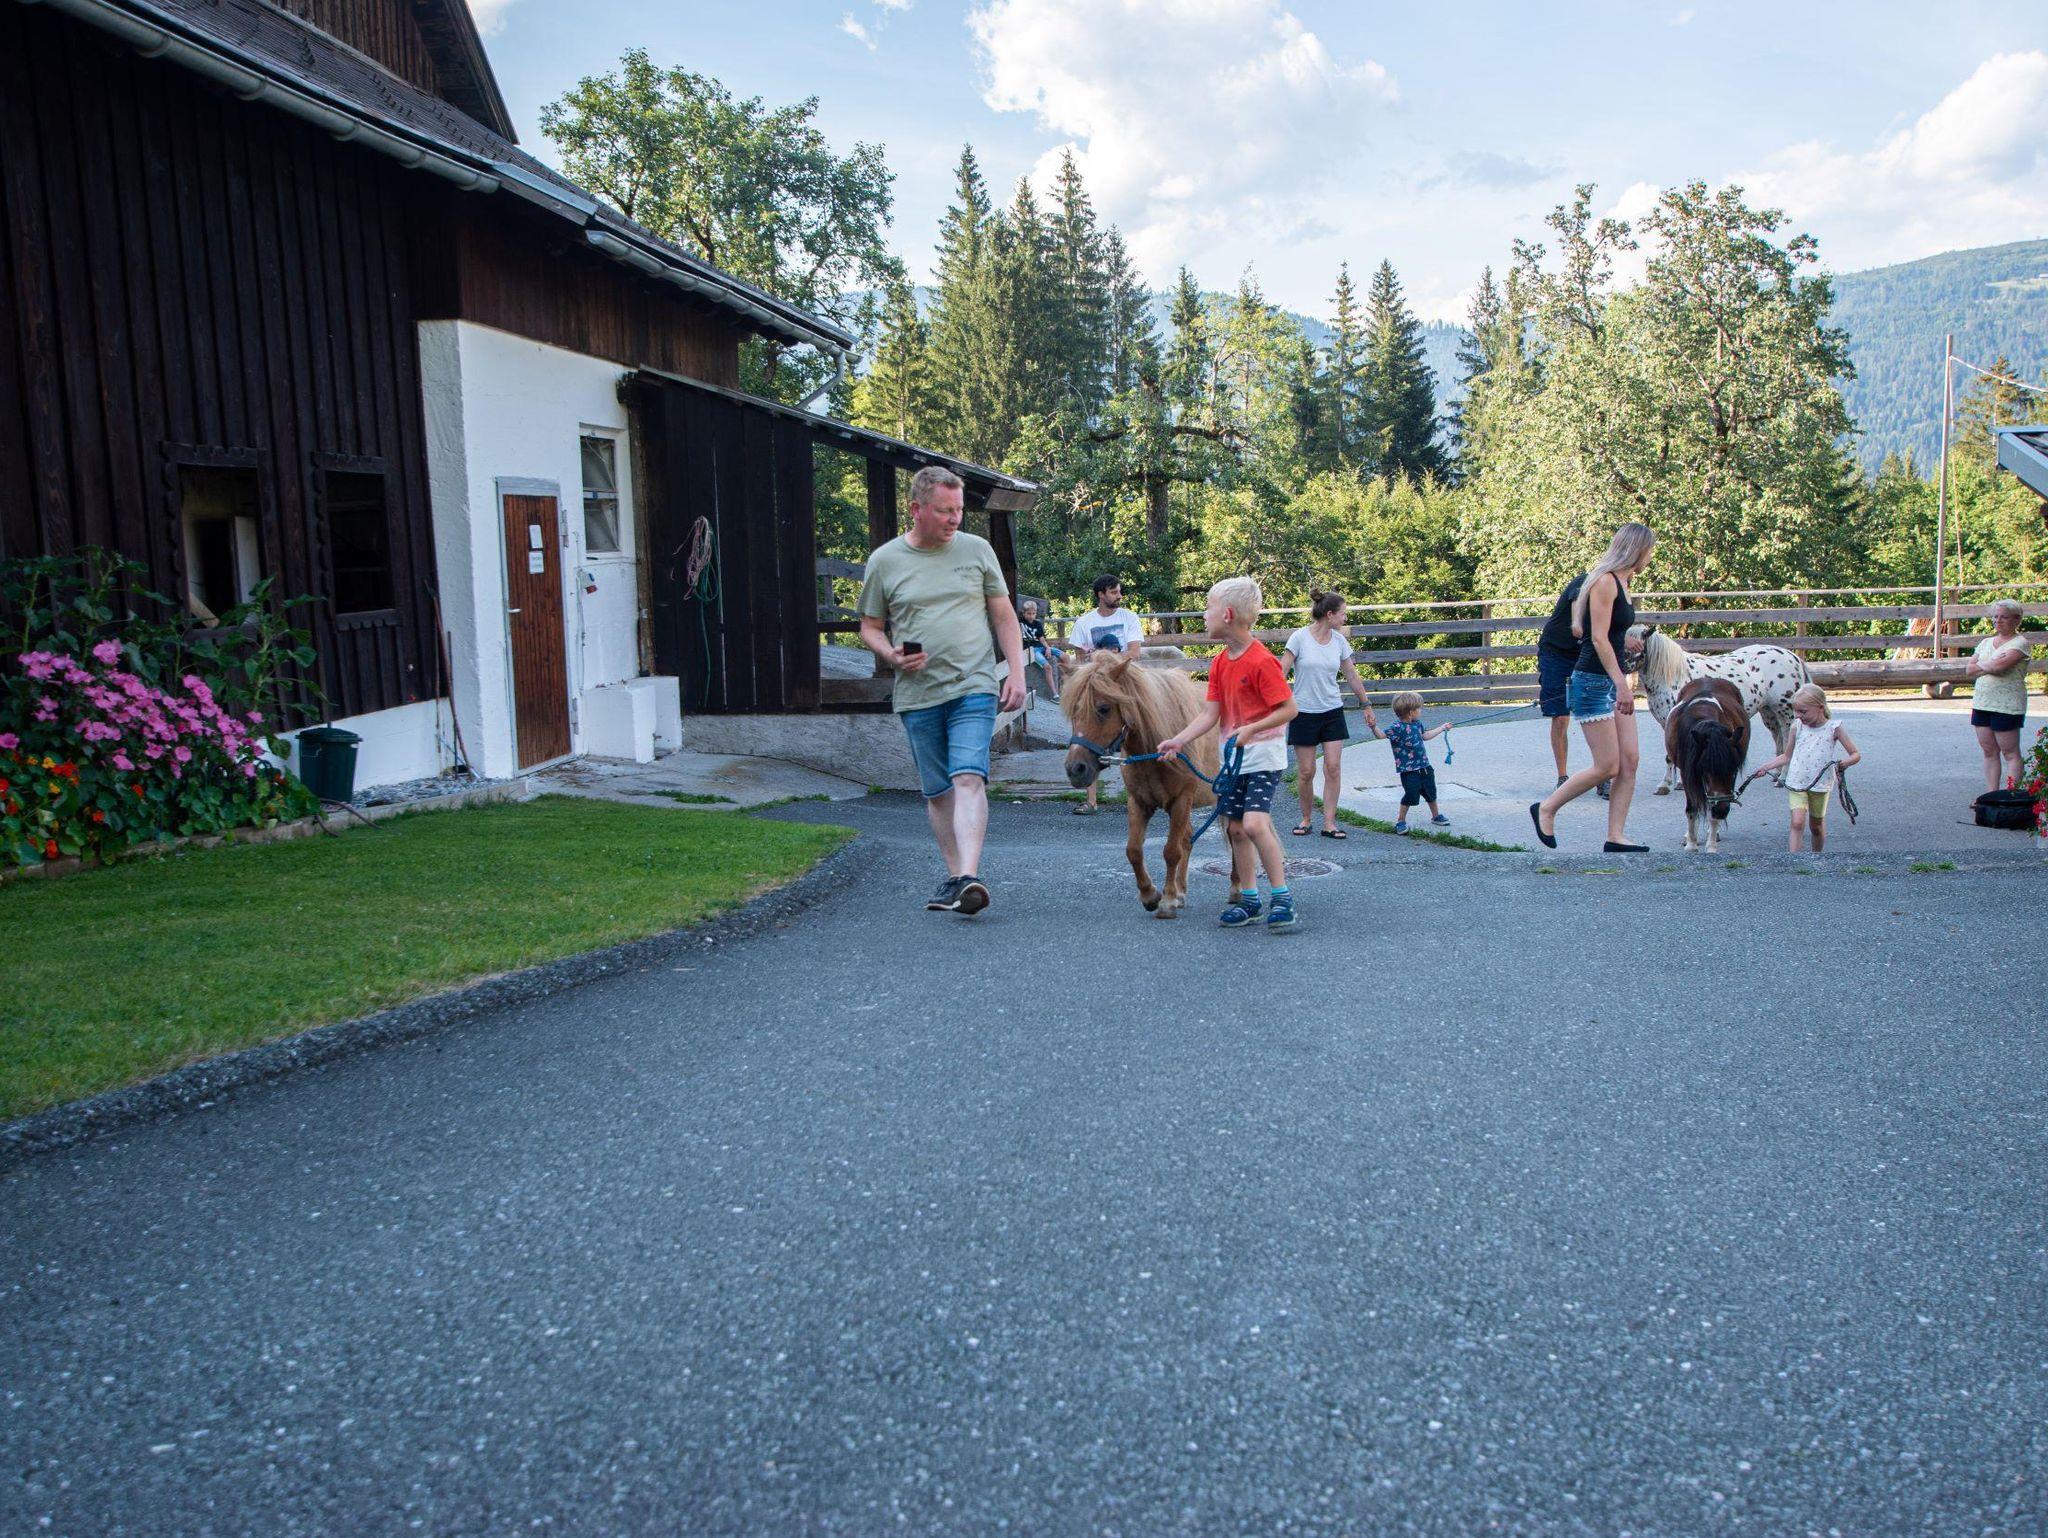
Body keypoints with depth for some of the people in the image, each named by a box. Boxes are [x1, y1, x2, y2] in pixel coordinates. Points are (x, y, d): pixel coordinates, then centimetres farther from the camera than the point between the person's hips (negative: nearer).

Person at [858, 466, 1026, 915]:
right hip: (918, 695, 2)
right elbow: (870, 627, 11)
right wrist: (891, 654, -10)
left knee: (968, 778, -17)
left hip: (974, 688, -2)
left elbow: (1004, 617, 10)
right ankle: (954, 876, 18)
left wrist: (1016, 673, 1)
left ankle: (969, 875, -26)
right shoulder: (885, 561, 4)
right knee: (937, 791, 8)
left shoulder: (976, 550, 5)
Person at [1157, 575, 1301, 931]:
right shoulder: (1220, 662, 6)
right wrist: (1178, 740, -9)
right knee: (1235, 827, 8)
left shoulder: (1262, 661, -18)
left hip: (1264, 753, -8)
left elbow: (1290, 708, -17)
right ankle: (1247, 899, 19)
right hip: (1232, 754, 8)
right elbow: (1209, 714, 2)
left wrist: (1251, 729, -26)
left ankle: (1282, 897, -8)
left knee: (1254, 823, -20)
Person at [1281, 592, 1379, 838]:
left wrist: (1366, 706, 19)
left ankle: (1329, 823, 1)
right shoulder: (1300, 637, -10)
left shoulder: (1339, 641, 4)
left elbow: (1352, 675, 14)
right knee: (1306, 771, -1)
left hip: (1332, 712, 4)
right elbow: (1281, 673, -9)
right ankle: (1306, 819, 18)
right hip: (1304, 712, -4)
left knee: (1333, 768, -4)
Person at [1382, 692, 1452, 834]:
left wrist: (1442, 728, 34)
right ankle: (1401, 821, 10)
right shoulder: (1397, 728, -21)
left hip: (1424, 765, 8)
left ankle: (1436, 816, 41)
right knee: (1411, 795, -8)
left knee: (1431, 791, 20)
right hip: (1408, 769, -8)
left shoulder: (1417, 723, 6)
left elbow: (1424, 736, 25)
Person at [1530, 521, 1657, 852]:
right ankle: (1546, 809, 9)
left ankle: (1615, 837, 6)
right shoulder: (1605, 581, -14)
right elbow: (1599, 639, -19)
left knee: (1629, 762, 2)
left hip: (1613, 682, 9)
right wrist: (1622, 683, -23)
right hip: (1592, 681, -9)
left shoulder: (1622, 582, 14)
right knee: (1608, 767, -8)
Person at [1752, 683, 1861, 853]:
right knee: (1797, 823, -15)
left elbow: (1856, 755, -4)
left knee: (1816, 825, 15)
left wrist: (1846, 762, -26)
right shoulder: (1797, 727, 0)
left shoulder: (1833, 728, -6)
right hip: (1796, 782, 1)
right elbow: (1786, 756, 12)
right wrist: (1764, 767, 4)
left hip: (1820, 784, 0)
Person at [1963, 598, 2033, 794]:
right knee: (1989, 752, 8)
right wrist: (1991, 666, -8)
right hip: (1981, 702, 6)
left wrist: (1980, 665, -2)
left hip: (2007, 705, -6)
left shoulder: (2019, 642, -5)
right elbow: (1969, 669, 6)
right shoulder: (1986, 642, 15)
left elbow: (1998, 666, -20)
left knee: (2010, 753, -2)